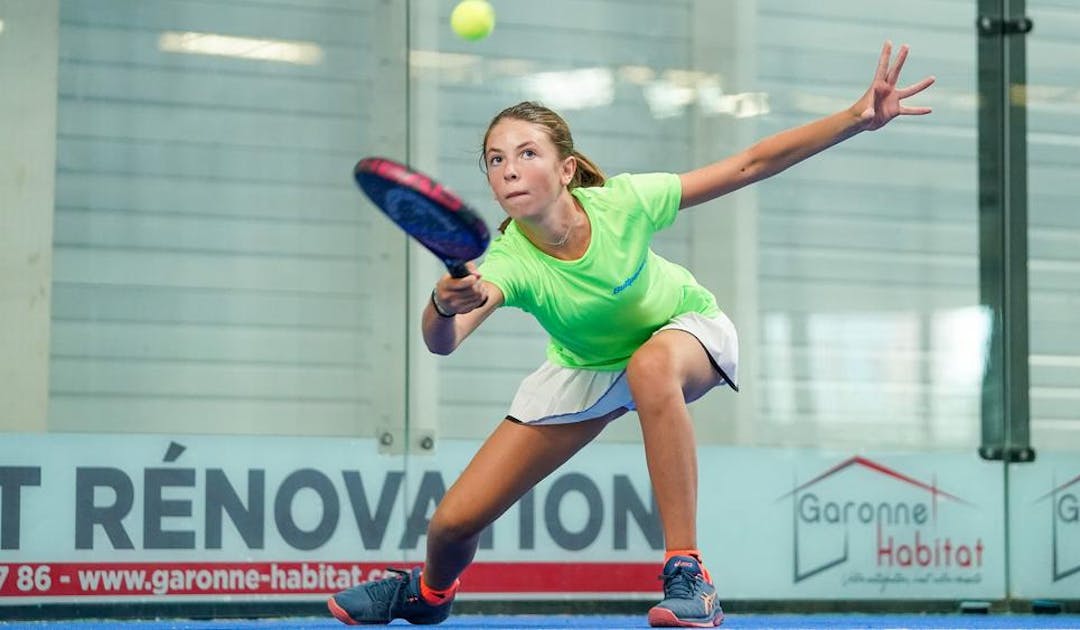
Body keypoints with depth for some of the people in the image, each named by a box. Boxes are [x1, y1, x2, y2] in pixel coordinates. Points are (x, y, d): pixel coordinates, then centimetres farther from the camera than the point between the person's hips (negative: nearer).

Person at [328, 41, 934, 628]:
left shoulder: (622, 204, -32)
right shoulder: (508, 263, -32)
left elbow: (750, 164, -24)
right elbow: (443, 341, -50)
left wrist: (858, 117, -31)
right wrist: (444, 305, -73)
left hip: (687, 329, -2)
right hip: (586, 367, 2)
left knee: (652, 366, -42)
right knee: (455, 523, -3)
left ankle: (689, 578, -35)